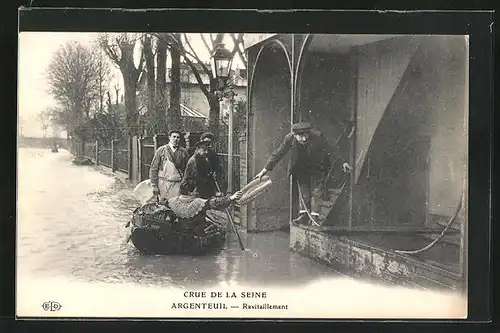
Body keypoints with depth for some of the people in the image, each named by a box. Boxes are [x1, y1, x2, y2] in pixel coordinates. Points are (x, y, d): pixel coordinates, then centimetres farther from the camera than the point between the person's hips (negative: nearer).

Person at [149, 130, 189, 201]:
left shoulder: (183, 152, 8)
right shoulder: (161, 150, 4)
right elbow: (153, 169, 4)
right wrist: (154, 185, -2)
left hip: (178, 184, 1)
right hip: (163, 183, -1)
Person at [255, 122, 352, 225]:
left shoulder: (317, 136, -30)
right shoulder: (289, 139, -24)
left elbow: (330, 152, -19)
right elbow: (278, 154, -15)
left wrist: (342, 163, -24)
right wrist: (265, 170, -13)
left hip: (317, 168, -2)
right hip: (301, 168, 2)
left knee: (316, 190, -7)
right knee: (303, 191, 0)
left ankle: (315, 215, -6)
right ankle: (304, 215, 4)